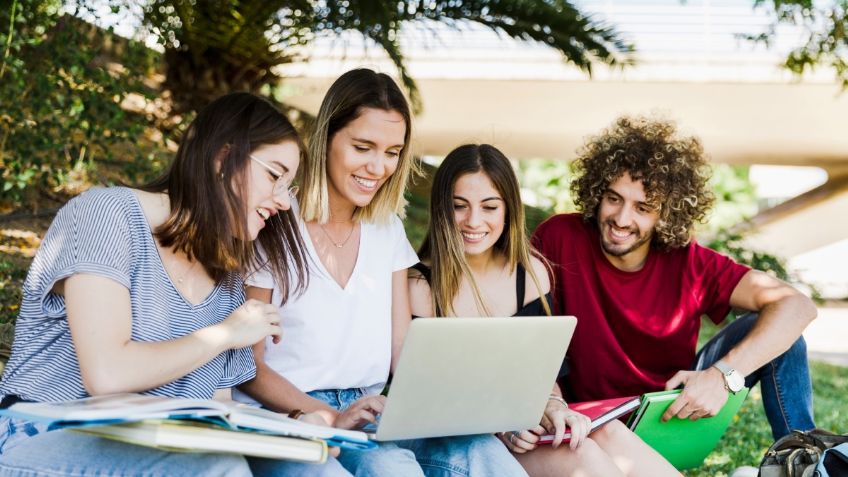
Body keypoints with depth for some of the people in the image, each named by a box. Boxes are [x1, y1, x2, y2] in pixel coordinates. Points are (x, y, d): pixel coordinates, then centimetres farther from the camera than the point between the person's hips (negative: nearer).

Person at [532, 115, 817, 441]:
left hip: (680, 410, 3)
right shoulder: (560, 239, -14)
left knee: (761, 327, -15)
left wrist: (724, 375, -33)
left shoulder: (688, 262, -12)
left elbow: (796, 306, -19)